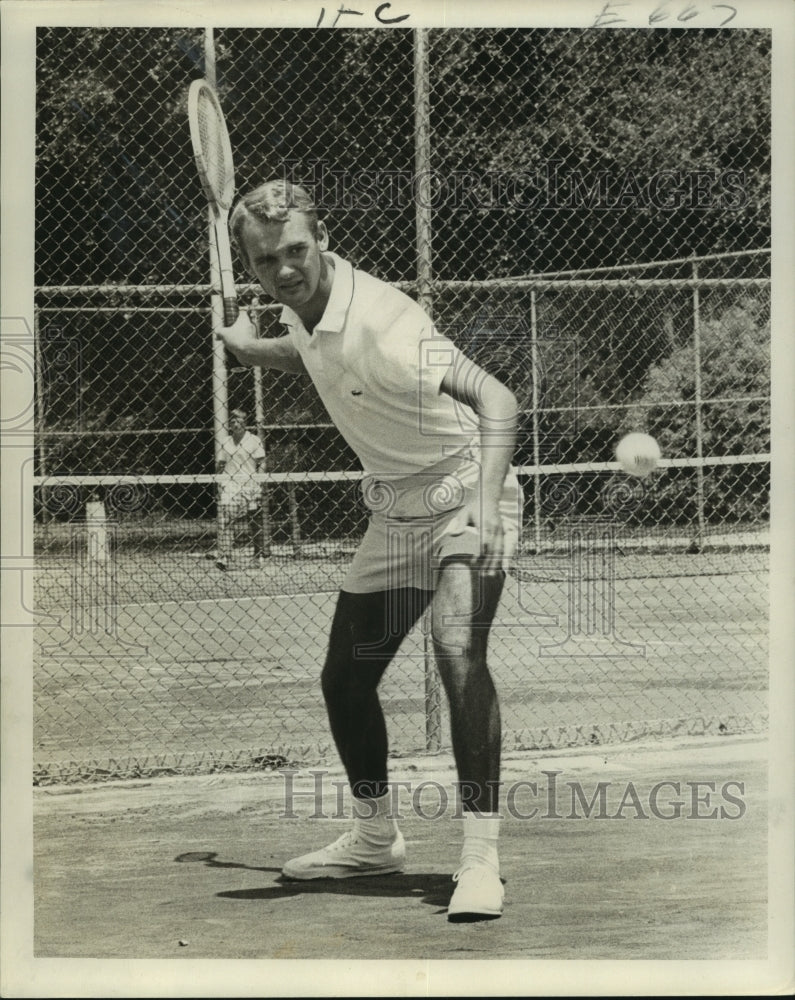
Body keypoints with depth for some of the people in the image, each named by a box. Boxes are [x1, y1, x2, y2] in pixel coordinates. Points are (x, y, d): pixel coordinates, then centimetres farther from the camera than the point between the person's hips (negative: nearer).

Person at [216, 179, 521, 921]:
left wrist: (486, 500, -49)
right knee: (344, 679, 11)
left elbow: (496, 399, -38)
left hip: (463, 495, -8)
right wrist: (255, 350, 20)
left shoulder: (379, 320, -28)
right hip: (394, 512, 8)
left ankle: (481, 859, -29)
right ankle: (375, 837, 34)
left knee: (457, 650, -31)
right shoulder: (303, 308, -2)